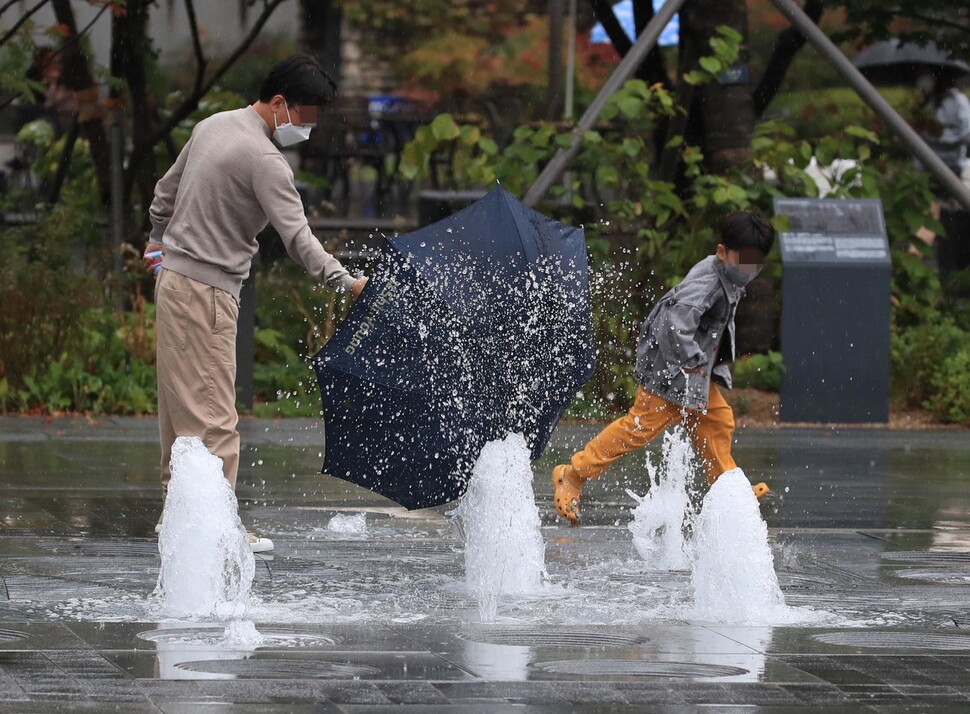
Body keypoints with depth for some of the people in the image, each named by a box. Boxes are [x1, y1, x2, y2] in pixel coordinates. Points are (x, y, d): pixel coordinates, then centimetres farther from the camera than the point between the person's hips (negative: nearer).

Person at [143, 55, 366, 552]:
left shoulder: (213, 126, 12)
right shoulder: (264, 160, -17)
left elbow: (167, 189, 24)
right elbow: (296, 235, -25)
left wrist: (159, 237, 39)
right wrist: (344, 282, -28)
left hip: (173, 280, 10)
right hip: (207, 291, -10)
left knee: (180, 400, 14)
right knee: (213, 412, -10)